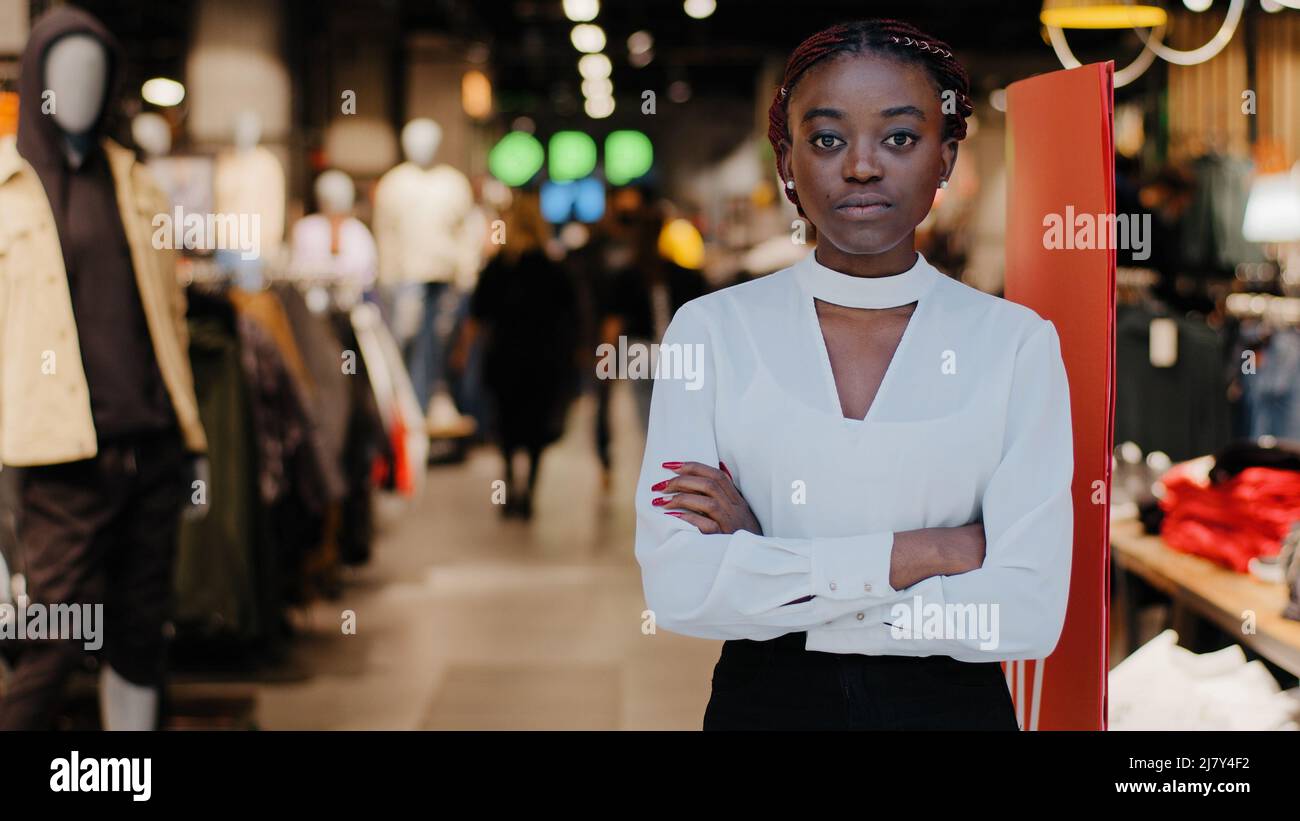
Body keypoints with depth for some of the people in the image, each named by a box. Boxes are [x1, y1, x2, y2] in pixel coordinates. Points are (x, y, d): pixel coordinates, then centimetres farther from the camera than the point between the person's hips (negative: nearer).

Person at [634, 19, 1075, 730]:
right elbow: (677, 588, -16)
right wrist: (918, 553, -19)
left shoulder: (1016, 342, -8)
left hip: (952, 703, 0)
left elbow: (1030, 613, -16)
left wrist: (770, 573, -17)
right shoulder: (710, 330, -7)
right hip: (764, 699, 0)